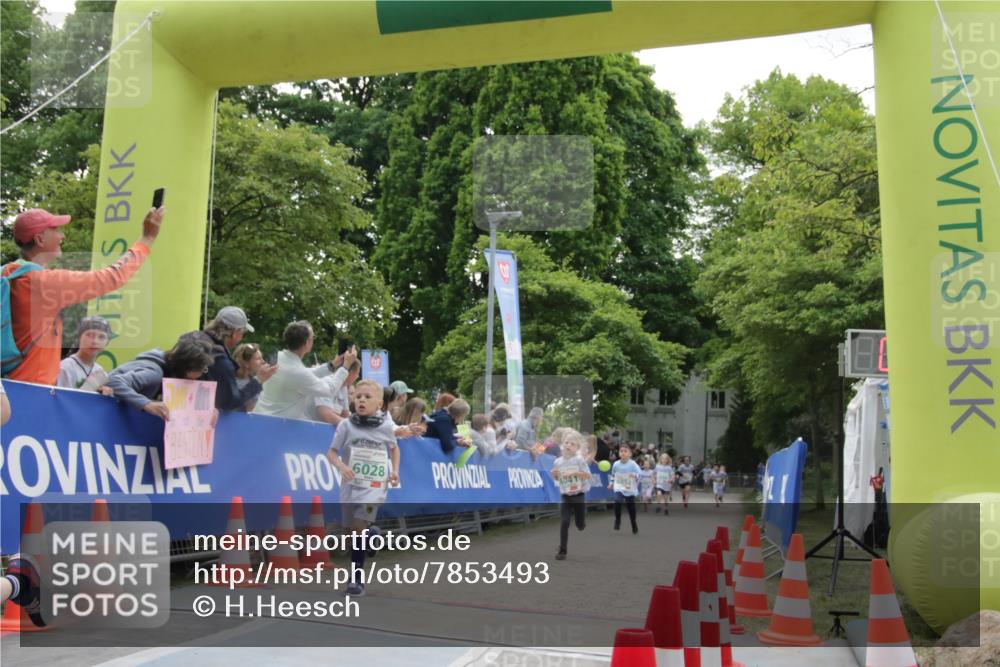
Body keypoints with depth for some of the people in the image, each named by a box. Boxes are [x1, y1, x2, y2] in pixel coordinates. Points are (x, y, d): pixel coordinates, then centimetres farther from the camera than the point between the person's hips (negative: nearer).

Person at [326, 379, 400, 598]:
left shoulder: (386, 426, -2)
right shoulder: (346, 425, -5)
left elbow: (394, 448, 17)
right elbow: (332, 452, -1)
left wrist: (395, 470, 4)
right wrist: (341, 466, -21)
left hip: (374, 487, -2)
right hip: (351, 485, 2)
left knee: (359, 527, -15)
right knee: (352, 529, 11)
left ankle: (356, 579, -6)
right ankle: (371, 533, 45)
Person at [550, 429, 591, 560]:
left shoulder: (579, 460, -10)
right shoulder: (557, 462, -1)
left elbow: (588, 476, -13)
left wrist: (575, 472, -25)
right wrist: (554, 475, -9)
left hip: (579, 495, -1)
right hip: (565, 496, 1)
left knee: (580, 525, 9)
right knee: (564, 522, -10)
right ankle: (562, 550, -2)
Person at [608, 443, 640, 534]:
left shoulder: (633, 464, -12)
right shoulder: (616, 464, -2)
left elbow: (640, 474, -19)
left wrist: (635, 476, -38)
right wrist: (611, 483, 9)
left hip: (630, 490, -1)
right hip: (619, 488, 1)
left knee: (631, 508, 11)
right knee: (617, 502, -26)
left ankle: (634, 524, 36)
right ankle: (617, 521, -7)